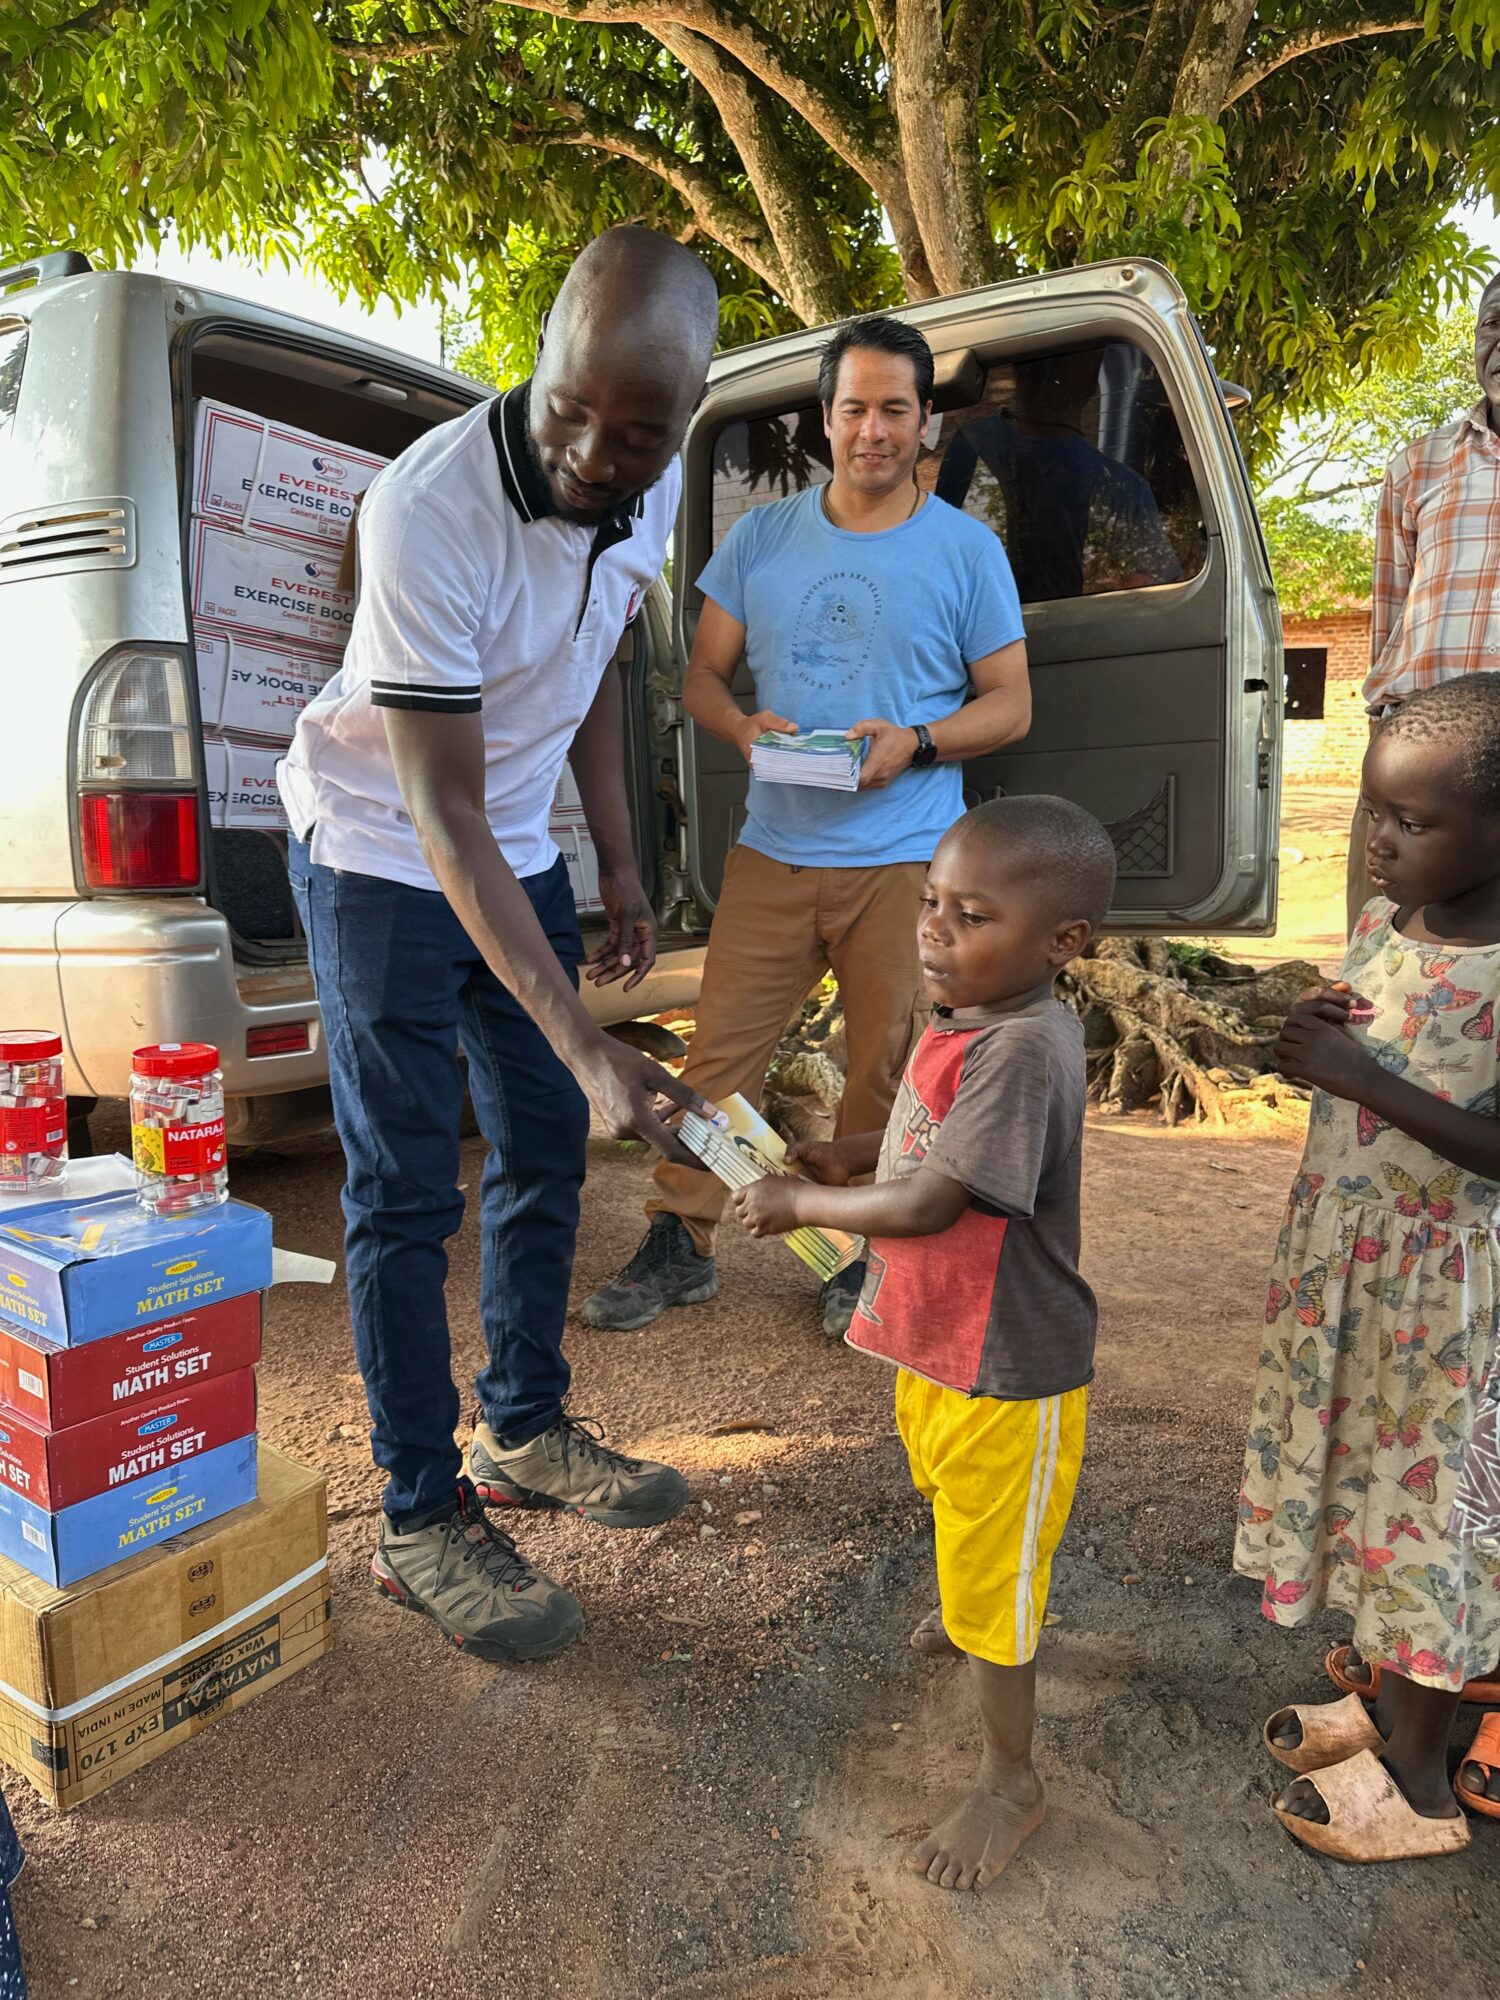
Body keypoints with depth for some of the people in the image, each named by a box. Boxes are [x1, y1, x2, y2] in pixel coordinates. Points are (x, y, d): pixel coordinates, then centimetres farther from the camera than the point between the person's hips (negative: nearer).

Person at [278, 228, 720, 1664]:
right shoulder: (429, 509, -30)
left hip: (518, 850, 7)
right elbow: (441, 810, -31)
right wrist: (585, 1044, -37)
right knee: (405, 1191, -5)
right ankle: (422, 1524, 10)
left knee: (545, 1147, 10)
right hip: (379, 851, -6)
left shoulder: (650, 489, -8)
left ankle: (525, 1433, 27)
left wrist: (619, 864, 8)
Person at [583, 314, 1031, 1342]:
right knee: (721, 1049, 2)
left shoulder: (967, 550, 4)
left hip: (906, 859, -2)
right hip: (773, 849, 2)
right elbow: (703, 673, 12)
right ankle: (681, 1242, 17)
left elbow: (1011, 704, 5)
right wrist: (744, 727, -11)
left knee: (888, 1067, 5)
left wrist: (917, 741, -15)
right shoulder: (761, 537, 10)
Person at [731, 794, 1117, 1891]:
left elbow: (927, 1204, -31)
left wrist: (799, 1203, -17)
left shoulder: (1024, 1048, -32)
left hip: (1005, 1368, -9)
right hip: (939, 1343, 9)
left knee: (990, 1573, 10)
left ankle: (1011, 1780, 34)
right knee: (953, 1503, 34)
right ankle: (972, 1615, 64)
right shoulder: (964, 1018, -2)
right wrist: (856, 1151, -2)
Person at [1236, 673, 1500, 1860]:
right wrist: (1308, 1038, -7)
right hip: (1341, 1246, 7)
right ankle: (1391, 1700, 42)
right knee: (1364, 1469, 19)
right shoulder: (1383, 922, 1)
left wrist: (1366, 1079, -27)